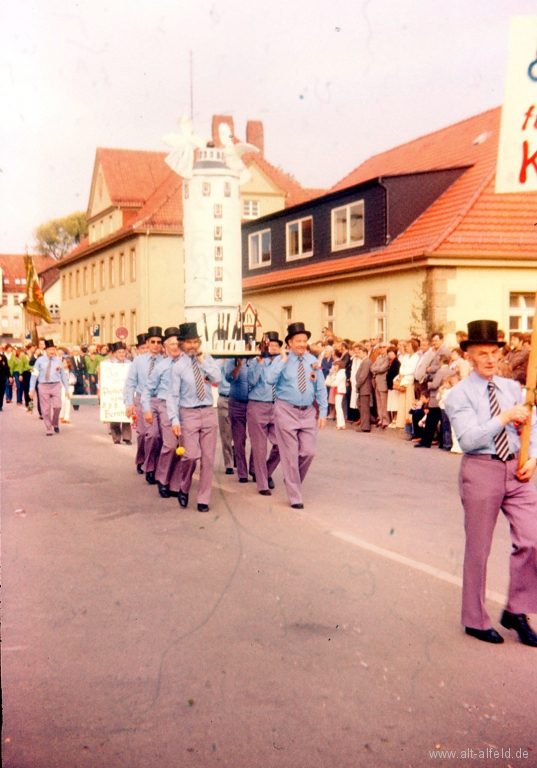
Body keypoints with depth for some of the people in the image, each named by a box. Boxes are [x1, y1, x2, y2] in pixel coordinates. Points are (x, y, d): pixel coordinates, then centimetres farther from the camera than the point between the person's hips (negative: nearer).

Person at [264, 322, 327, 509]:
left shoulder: (312, 361, 7)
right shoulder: (281, 361, -4)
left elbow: (320, 388, 10)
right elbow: (269, 379, -21)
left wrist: (323, 413, 6)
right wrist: (283, 361, -19)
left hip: (308, 411, 4)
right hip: (286, 410, -3)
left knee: (308, 452, 1)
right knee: (290, 455, 0)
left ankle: (293, 480, 30)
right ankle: (294, 497, 10)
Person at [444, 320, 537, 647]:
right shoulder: (459, 395, -5)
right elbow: (469, 439, -16)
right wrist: (504, 418, -21)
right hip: (481, 469, -4)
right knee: (478, 548, 6)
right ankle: (476, 620, 21)